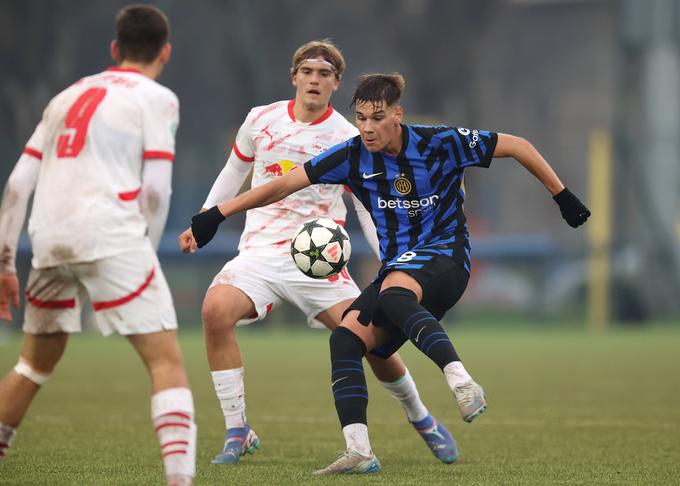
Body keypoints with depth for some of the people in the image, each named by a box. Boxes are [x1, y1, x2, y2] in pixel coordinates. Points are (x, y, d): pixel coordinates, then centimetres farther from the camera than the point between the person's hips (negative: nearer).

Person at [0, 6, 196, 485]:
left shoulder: (69, 95, 24)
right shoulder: (157, 99, 7)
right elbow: (155, 190, -3)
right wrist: (145, 256, 10)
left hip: (49, 239, 6)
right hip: (110, 234, -6)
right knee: (167, 360, -4)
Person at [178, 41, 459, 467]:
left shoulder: (349, 140, 0)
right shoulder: (261, 120, 4)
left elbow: (369, 209, 6)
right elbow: (235, 171, 22)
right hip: (260, 252, 1)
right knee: (216, 309, -28)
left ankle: (422, 419, 21)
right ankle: (237, 433, -16)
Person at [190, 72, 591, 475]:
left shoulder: (441, 143, -9)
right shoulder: (353, 156, -1)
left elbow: (518, 146, 1)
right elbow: (283, 185, 1)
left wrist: (563, 196, 4)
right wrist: (216, 214, -3)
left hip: (445, 258, -6)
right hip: (397, 269, 6)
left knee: (393, 293, -39)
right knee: (347, 336, -17)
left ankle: (462, 382, -52)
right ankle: (360, 452, -20)